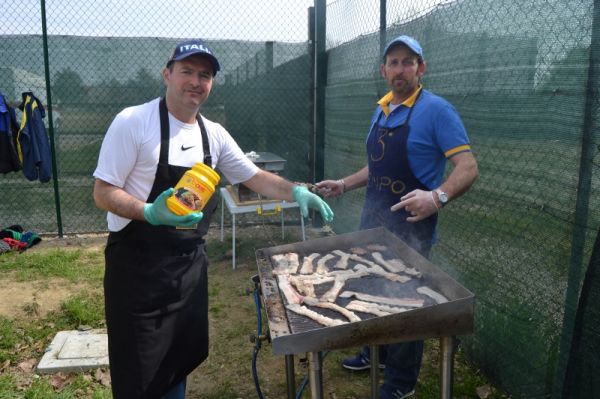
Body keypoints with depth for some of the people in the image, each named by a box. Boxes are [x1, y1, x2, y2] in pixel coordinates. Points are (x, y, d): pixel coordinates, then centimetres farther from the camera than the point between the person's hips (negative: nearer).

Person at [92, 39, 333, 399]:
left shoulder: (215, 134, 4)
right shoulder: (133, 122, -13)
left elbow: (254, 177, 11)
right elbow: (103, 193, -13)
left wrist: (296, 191, -6)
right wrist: (150, 213, -31)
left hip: (191, 261, 6)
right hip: (138, 263, -5)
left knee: (184, 356, 19)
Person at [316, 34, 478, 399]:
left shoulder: (437, 110, -13)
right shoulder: (381, 111, 10)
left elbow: (468, 168, -20)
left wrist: (437, 197, -37)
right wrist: (344, 185, 15)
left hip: (410, 224, -7)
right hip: (373, 219, 7)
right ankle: (375, 352, 42)